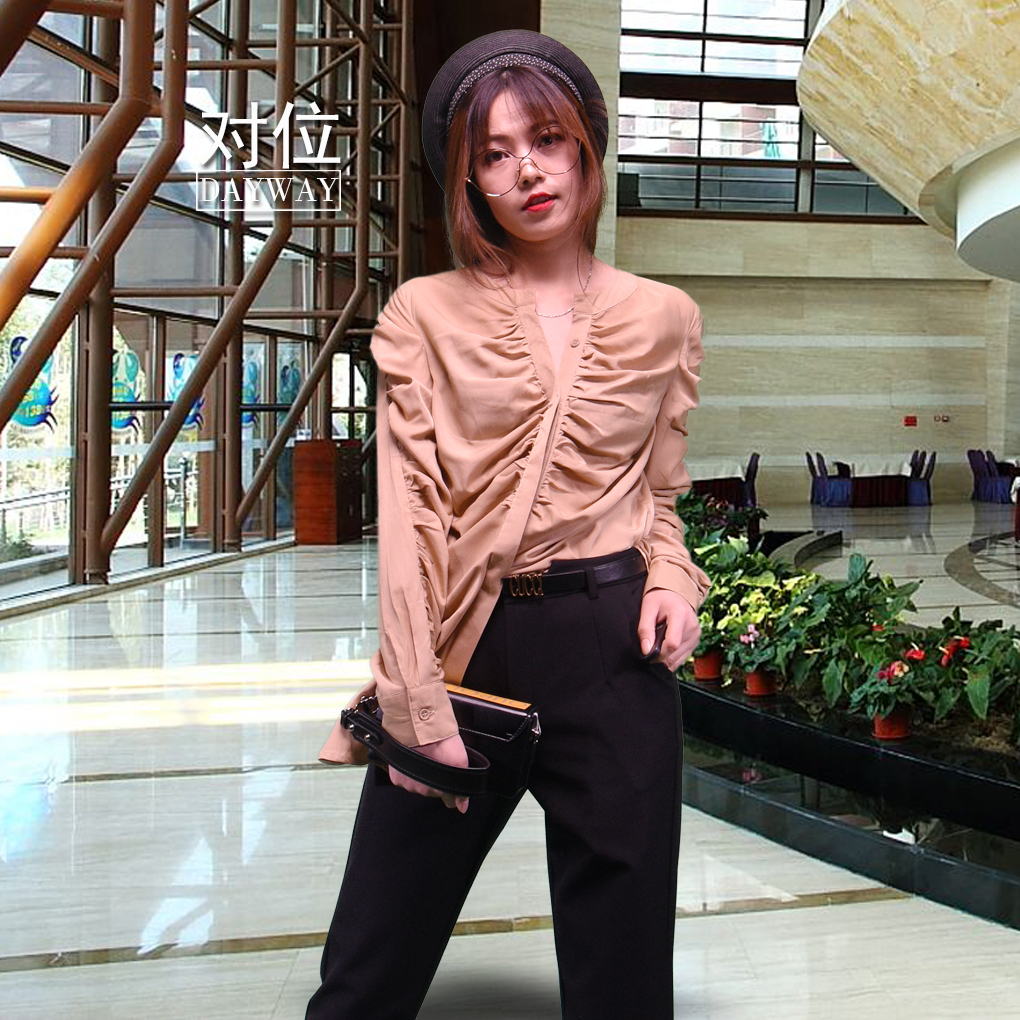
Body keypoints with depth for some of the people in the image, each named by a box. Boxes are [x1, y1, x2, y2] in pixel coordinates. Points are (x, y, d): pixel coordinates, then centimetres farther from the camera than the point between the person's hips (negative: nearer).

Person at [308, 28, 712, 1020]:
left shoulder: (661, 318, 8)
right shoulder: (425, 314, 3)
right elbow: (407, 509, -4)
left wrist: (669, 581, -5)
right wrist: (418, 701, -12)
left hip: (613, 648, 1)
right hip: (464, 645, -1)